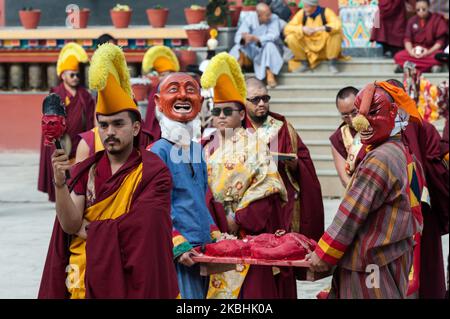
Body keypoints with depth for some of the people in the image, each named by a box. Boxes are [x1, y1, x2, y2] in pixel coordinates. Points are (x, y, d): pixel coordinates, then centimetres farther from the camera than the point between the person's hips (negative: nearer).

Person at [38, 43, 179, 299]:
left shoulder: (155, 172, -7)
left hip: (128, 280, -3)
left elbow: (138, 227, -15)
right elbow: (69, 225, -6)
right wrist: (59, 183, -21)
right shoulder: (84, 171, 4)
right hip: (82, 279, 3)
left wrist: (88, 229, -5)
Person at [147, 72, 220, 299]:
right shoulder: (157, 151, -8)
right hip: (178, 254, -8)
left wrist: (215, 237, 15)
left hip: (201, 250, 8)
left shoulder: (197, 150, 15)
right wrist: (178, 245, -19)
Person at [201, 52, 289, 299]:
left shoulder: (254, 145, 1)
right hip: (216, 231, 4)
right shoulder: (207, 148, 12)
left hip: (250, 229, -4)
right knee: (220, 286, 3)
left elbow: (268, 185, -8)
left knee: (252, 286, -7)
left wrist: (239, 217, -13)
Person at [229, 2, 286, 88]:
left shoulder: (274, 19, -14)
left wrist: (256, 38, -43)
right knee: (238, 48, -26)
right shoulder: (249, 18, -8)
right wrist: (244, 39, -42)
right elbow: (238, 36, -16)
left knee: (269, 45, -35)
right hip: (252, 50, 2)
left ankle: (270, 77, -41)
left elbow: (273, 36, -28)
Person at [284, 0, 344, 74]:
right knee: (290, 38, -21)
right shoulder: (301, 13, -8)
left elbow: (337, 25, -30)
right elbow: (287, 28, -12)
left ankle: (332, 64, -14)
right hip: (307, 47, 2)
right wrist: (302, 29, -29)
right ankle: (304, 63, -6)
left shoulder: (326, 12, -14)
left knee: (337, 33, -28)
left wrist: (319, 28, -42)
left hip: (324, 46, -2)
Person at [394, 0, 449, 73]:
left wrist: (429, 52, -21)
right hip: (415, 51, 3)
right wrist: (410, 50, -18)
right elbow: (407, 39, 3)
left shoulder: (437, 19, -2)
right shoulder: (412, 21, 7)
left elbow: (441, 40, -6)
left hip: (432, 51, -3)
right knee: (398, 57, -27)